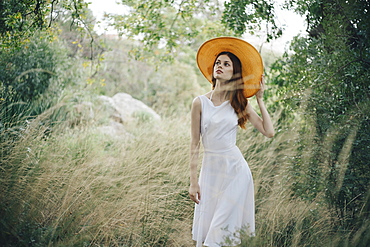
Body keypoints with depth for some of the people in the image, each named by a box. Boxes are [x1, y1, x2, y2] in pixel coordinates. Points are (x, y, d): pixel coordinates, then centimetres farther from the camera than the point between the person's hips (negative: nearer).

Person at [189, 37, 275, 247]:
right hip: (210, 169, 1)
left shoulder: (240, 103, 2)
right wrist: (193, 181, -2)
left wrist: (260, 99, 0)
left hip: (236, 169, 0)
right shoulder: (200, 103, -1)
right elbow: (195, 144, 0)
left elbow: (269, 132, -5)